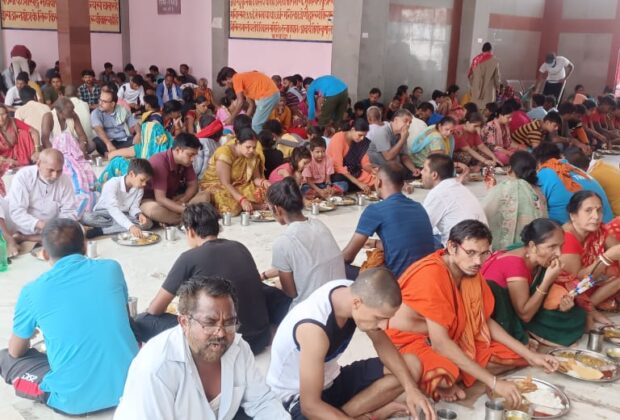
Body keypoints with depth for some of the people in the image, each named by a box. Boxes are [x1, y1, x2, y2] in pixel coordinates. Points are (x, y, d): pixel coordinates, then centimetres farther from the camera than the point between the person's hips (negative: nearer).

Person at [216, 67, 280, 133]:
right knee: (258, 124, 17)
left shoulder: (236, 79, -2)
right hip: (272, 93, 10)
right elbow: (252, 105, 23)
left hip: (268, 95, -10)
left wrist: (231, 119, 2)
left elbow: (240, 102, -8)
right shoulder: (244, 78, 25)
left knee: (256, 125, -4)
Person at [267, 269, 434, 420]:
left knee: (412, 365, 1)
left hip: (331, 379, 8)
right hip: (298, 397, -8)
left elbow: (382, 343, 1)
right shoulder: (314, 328, -37)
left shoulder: (355, 291, -15)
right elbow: (310, 406, -32)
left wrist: (410, 387, -11)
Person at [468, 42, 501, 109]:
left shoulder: (476, 59, 5)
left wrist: (472, 87, 19)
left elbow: (469, 74, 7)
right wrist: (497, 87, 13)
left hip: (476, 90, 4)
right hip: (488, 91, -4)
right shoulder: (494, 60, -5)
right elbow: (497, 76, -3)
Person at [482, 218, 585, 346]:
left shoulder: (541, 261, -6)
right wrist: (547, 281, -30)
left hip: (515, 312, 8)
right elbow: (525, 315, -27)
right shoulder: (515, 263, -29)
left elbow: (537, 301, 3)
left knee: (575, 315, -1)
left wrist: (559, 304, -18)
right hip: (493, 317, -7)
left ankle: (527, 334, -5)